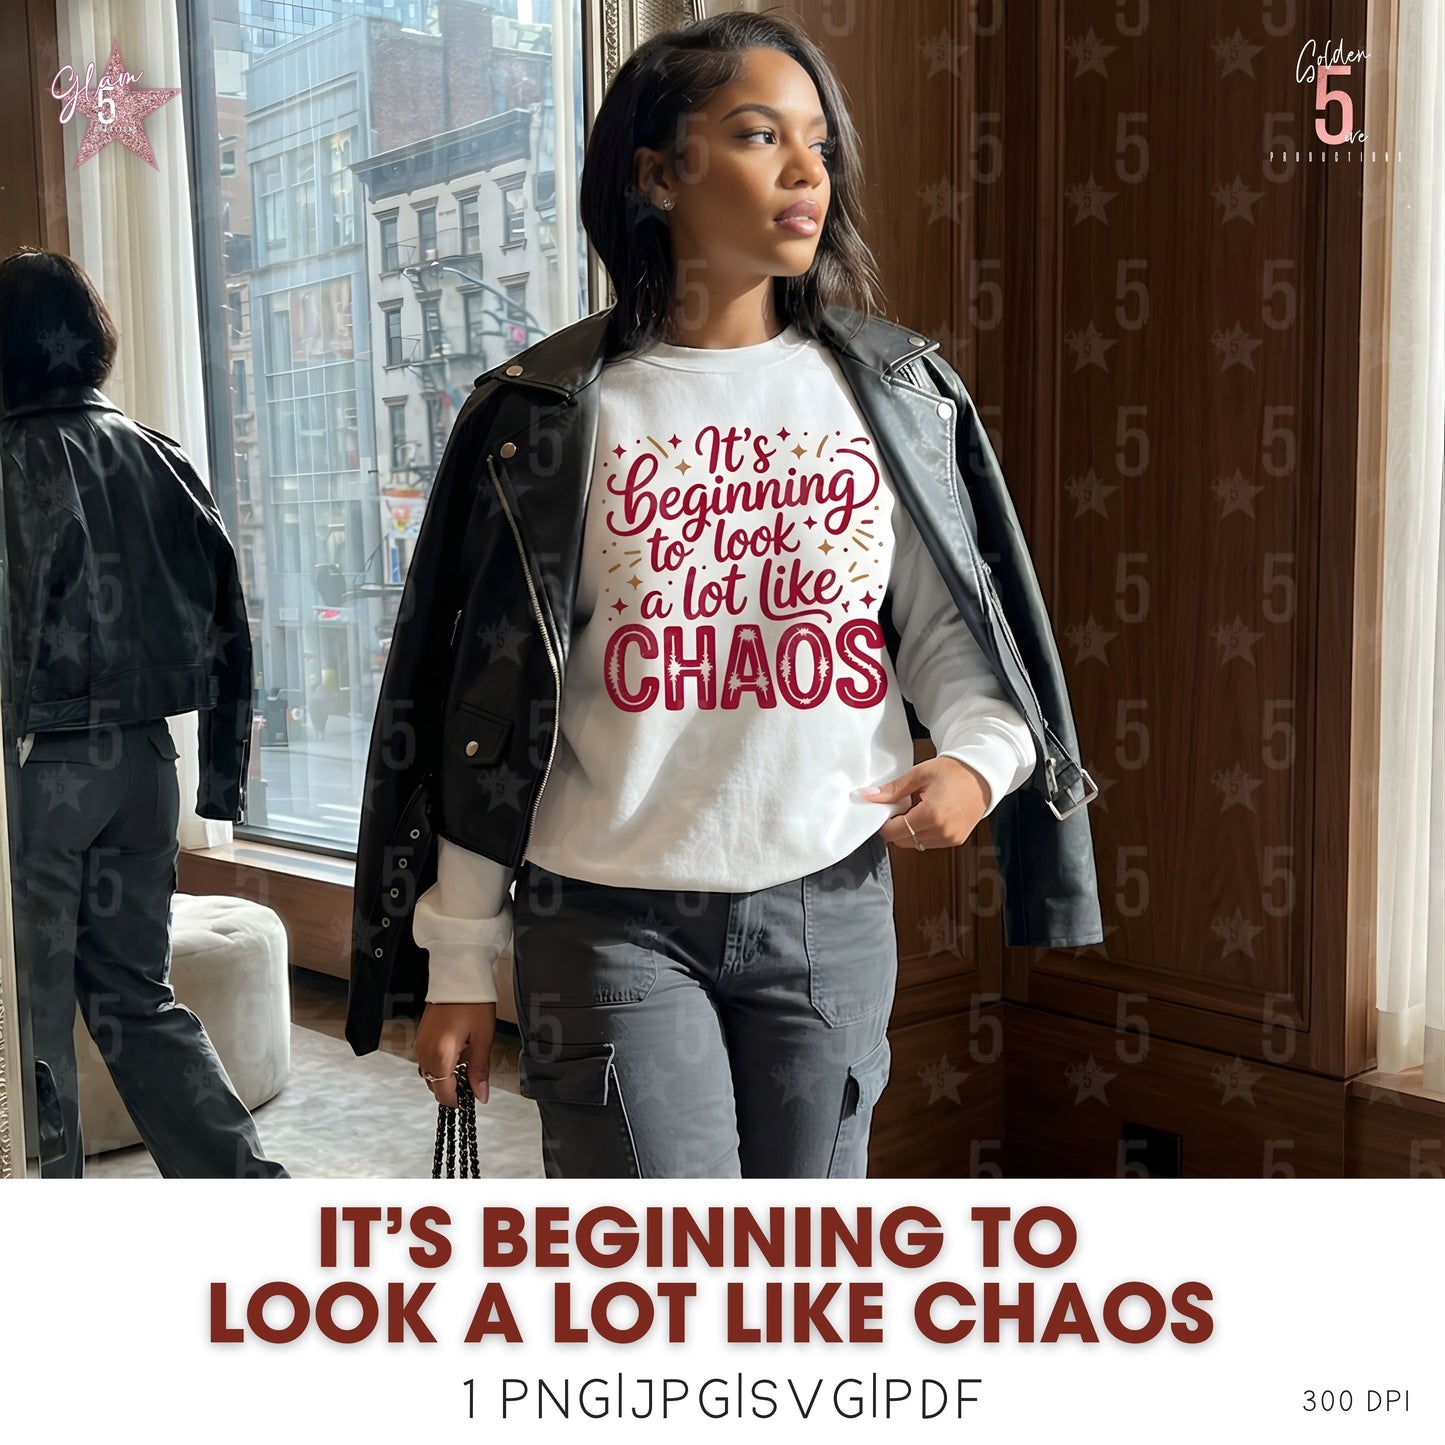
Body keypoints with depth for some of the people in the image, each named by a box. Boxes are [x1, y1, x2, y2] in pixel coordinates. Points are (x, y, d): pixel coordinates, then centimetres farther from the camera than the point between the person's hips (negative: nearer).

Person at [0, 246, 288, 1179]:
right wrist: (222, 774, 13)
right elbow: (226, 620, 7)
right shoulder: (155, 456, 6)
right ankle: (247, 1186, 10)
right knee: (135, 996, 15)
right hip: (142, 755, 6)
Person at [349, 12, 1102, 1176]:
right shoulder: (551, 413, -3)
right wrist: (459, 960, 2)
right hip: (613, 920, -2)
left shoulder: (893, 393, 4)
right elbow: (486, 702, -1)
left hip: (832, 907, 3)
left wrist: (981, 757, -11)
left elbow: (949, 622, 11)